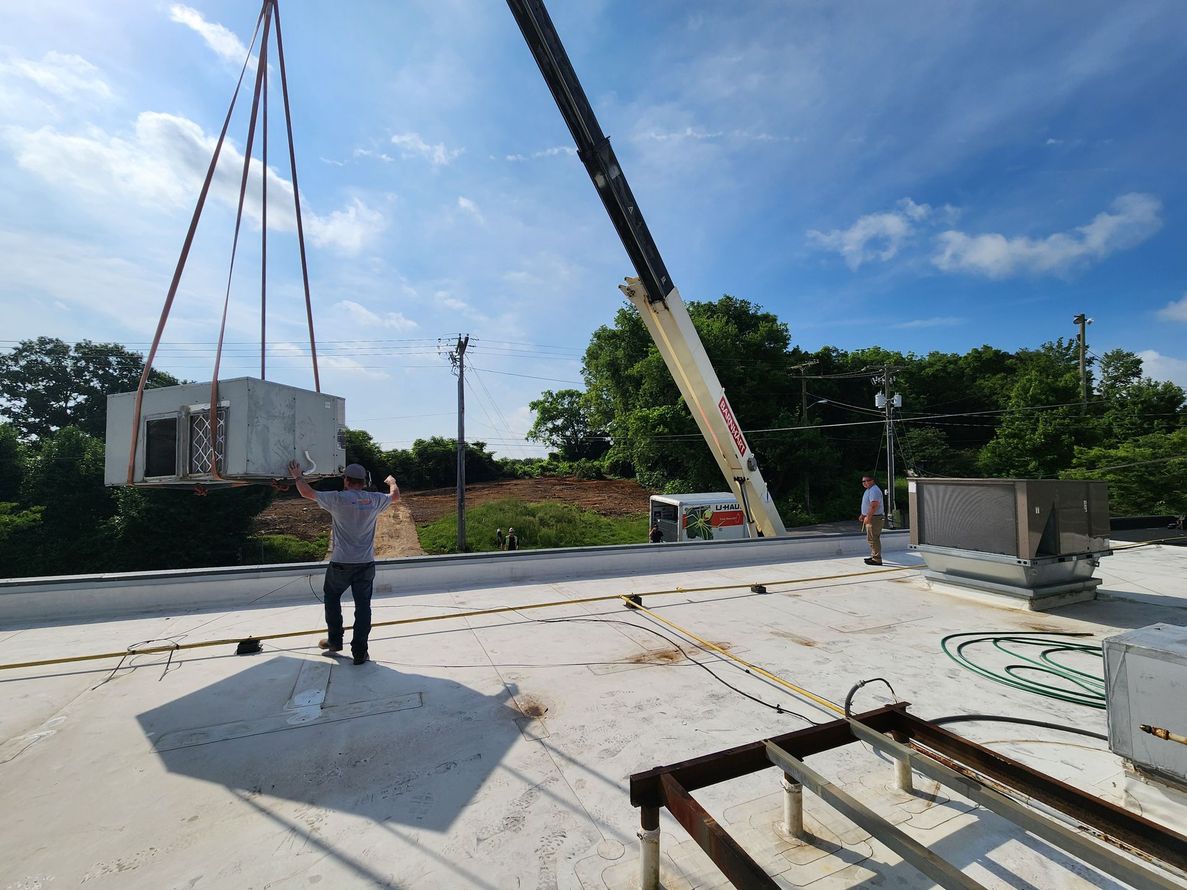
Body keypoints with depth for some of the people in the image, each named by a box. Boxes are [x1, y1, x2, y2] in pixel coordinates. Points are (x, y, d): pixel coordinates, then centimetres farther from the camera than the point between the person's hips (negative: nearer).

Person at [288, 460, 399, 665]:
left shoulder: (338, 499, -10)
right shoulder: (375, 500, -1)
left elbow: (307, 493, 4)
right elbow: (395, 496, 20)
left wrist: (297, 476, 22)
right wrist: (392, 482, 41)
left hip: (341, 563, -2)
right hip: (366, 563, 2)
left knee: (332, 598, 23)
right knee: (363, 605, 6)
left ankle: (335, 641, 32)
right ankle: (360, 652, 9)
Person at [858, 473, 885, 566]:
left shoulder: (874, 490, -18)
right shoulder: (869, 490, 16)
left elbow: (874, 506, -26)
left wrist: (868, 517, -24)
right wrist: (863, 515, 23)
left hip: (874, 518, -11)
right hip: (870, 517, 11)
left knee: (873, 539, -9)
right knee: (874, 539, 18)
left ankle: (877, 560, -5)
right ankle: (874, 556, 28)